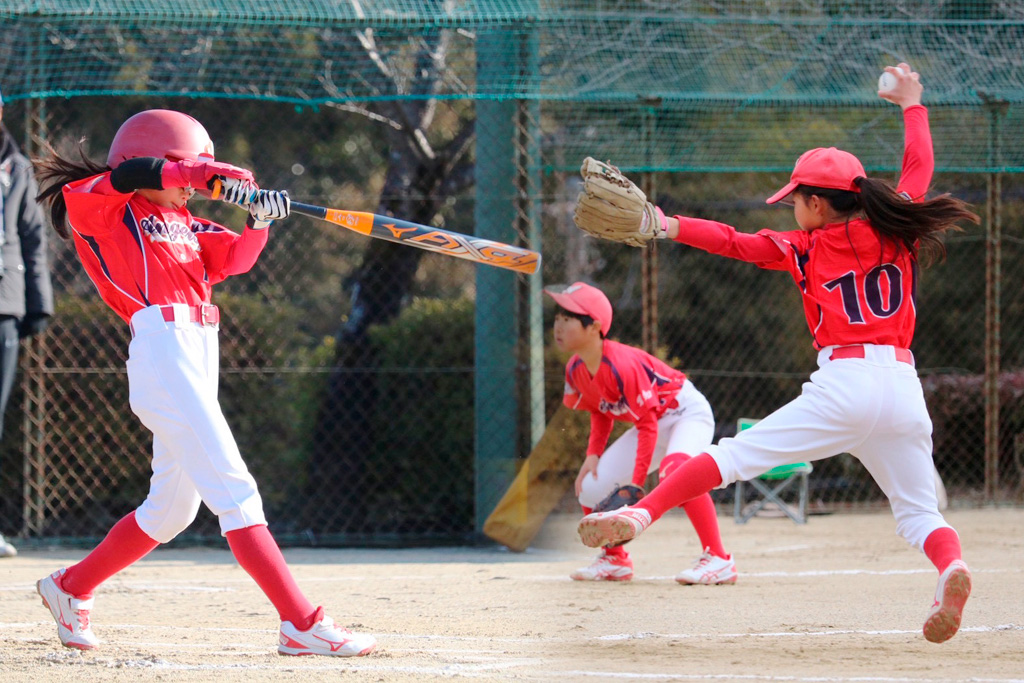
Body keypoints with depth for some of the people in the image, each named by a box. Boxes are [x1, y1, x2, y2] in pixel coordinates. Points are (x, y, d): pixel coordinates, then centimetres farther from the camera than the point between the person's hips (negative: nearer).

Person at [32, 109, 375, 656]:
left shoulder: (184, 225, 24)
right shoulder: (92, 206, 3)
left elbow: (234, 258, 11)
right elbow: (131, 173, -16)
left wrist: (258, 217, -8)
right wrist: (214, 176, -23)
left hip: (199, 359, 9)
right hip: (161, 351, -9)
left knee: (171, 509, 16)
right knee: (233, 491, -15)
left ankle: (70, 588, 33)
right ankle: (301, 625, -21)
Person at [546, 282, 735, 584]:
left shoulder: (621, 365, -32)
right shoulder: (575, 370, -6)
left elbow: (647, 424, -28)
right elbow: (600, 412, 12)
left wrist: (636, 485, -28)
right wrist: (593, 453, -5)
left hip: (687, 411, -9)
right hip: (653, 421, 9)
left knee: (673, 469, -39)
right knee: (591, 486, 0)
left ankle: (718, 559, -35)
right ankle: (615, 559, 23)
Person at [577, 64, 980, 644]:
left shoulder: (807, 248, 8)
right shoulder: (896, 232, 16)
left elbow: (737, 243, 4)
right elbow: (920, 166, 29)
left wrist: (671, 227, 6)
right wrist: (912, 104, 43)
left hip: (844, 383, -4)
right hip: (905, 389, 4)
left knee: (737, 456, -3)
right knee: (919, 512, 10)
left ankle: (641, 514, -16)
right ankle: (951, 567, -23)